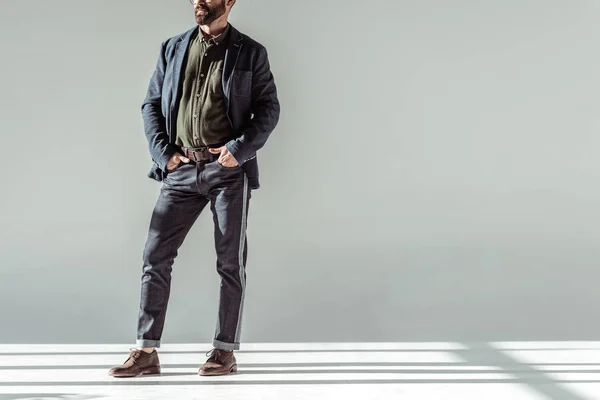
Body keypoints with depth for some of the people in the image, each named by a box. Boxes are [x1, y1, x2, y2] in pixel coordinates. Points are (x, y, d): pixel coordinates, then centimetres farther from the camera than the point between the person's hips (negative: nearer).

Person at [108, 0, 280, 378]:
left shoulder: (251, 53, 3)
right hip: (181, 170, 3)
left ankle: (225, 351, 13)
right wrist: (163, 152, -2)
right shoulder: (173, 48, 11)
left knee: (231, 262, 3)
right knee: (155, 256, -1)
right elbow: (151, 104, 12)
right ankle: (146, 352, 6)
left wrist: (239, 149, -12)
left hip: (229, 171, -3)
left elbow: (269, 109, 1)